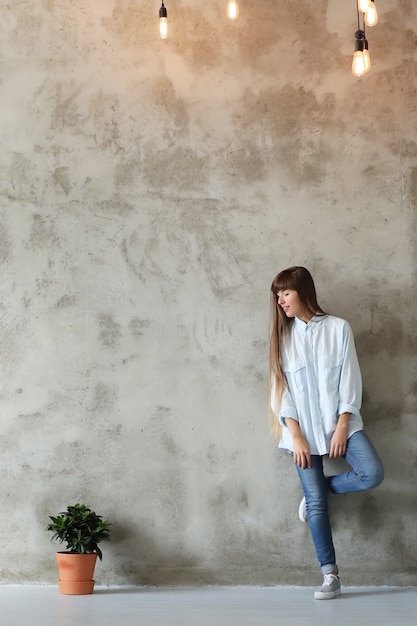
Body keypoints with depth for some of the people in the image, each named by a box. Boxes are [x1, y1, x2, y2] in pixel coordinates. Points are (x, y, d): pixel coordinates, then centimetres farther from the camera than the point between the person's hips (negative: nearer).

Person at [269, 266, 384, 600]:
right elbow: (281, 388, 0)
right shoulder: (283, 335, 4)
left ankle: (319, 489, 5)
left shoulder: (338, 328, -1)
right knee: (316, 504, -3)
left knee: (373, 474, -22)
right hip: (303, 429, 1)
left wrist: (342, 427, -10)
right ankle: (331, 576, 4)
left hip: (340, 421, -1)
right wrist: (295, 435, -8)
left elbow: (350, 381, -3)